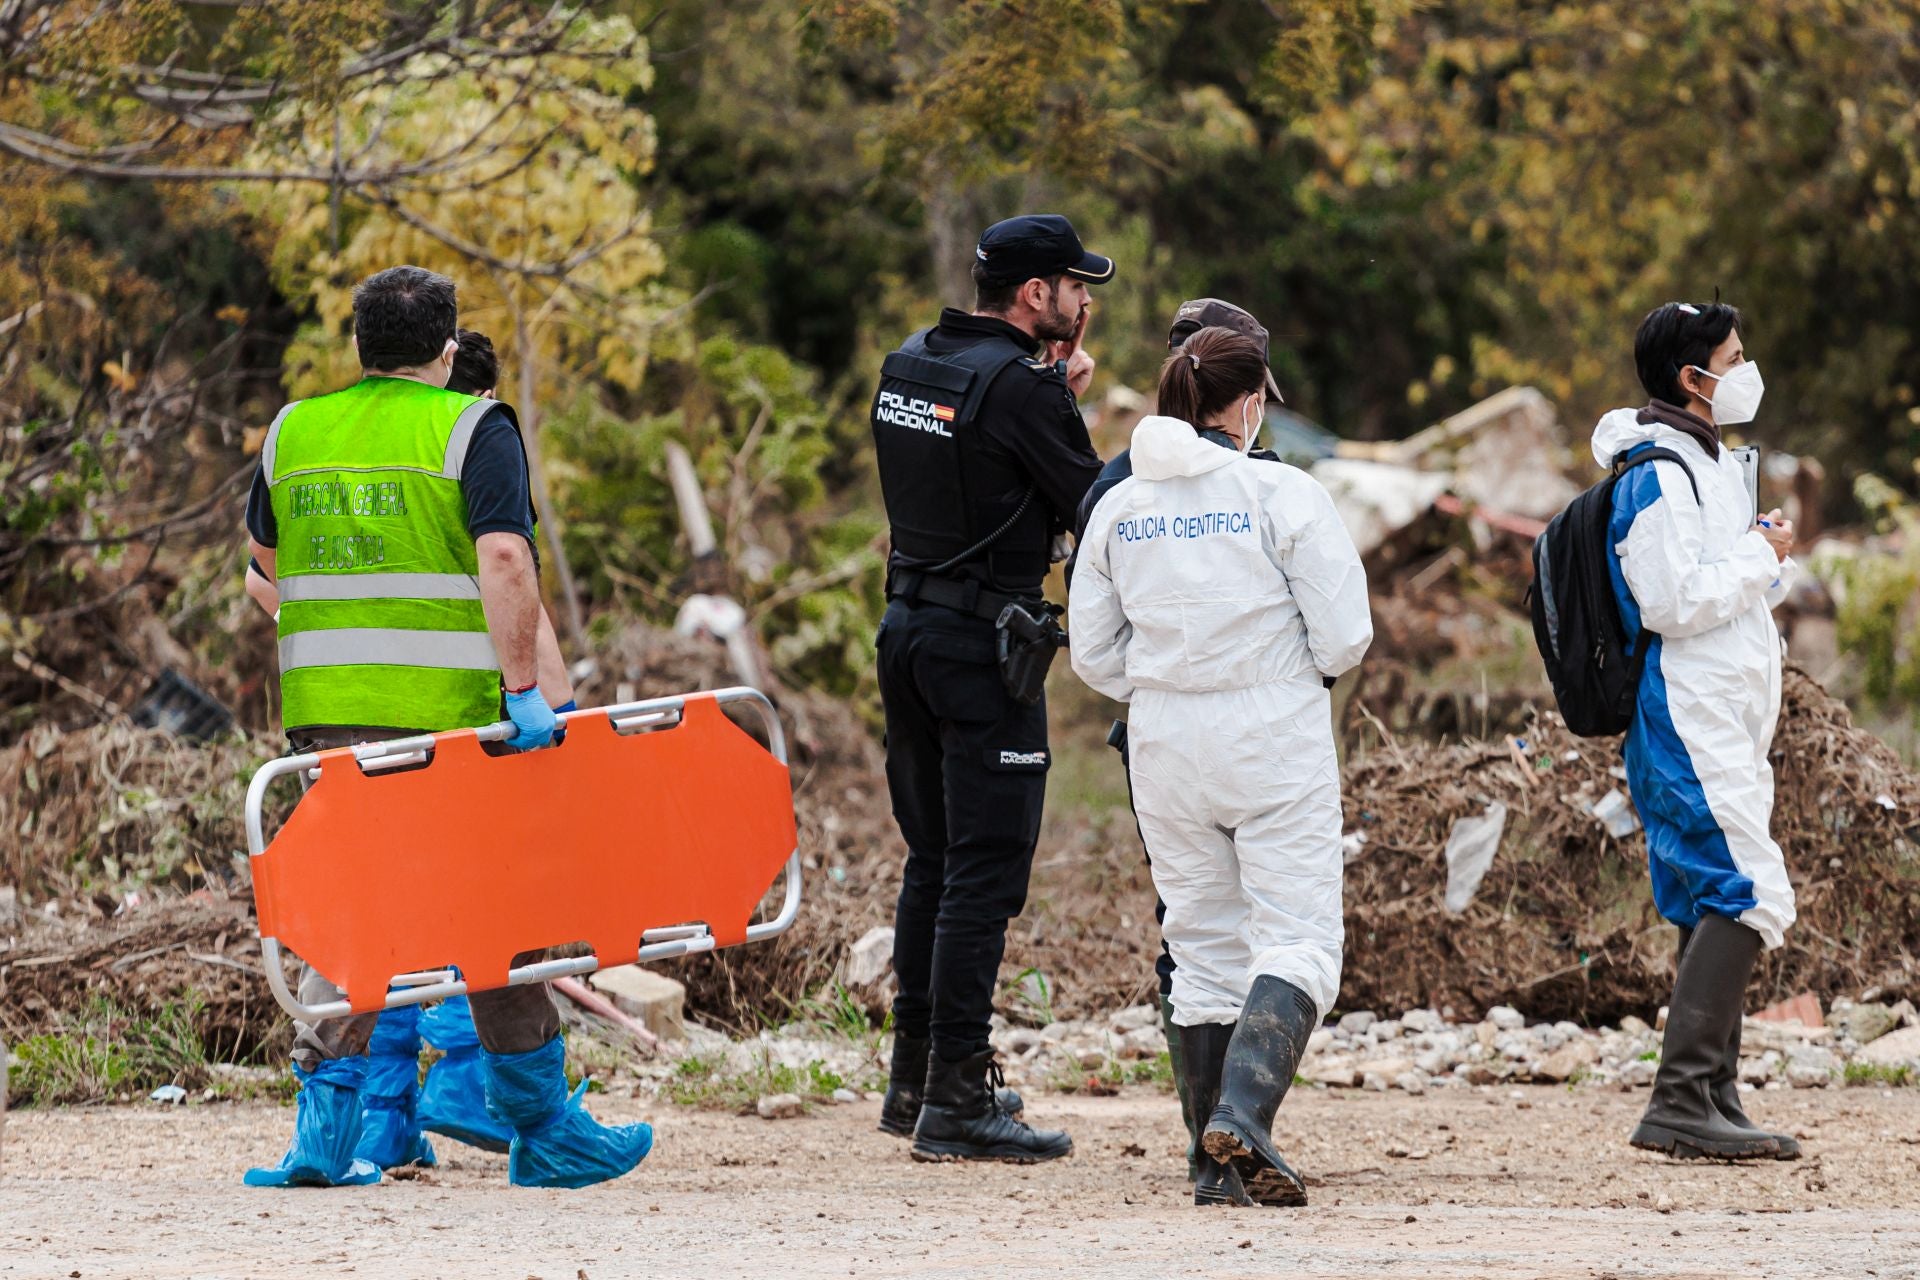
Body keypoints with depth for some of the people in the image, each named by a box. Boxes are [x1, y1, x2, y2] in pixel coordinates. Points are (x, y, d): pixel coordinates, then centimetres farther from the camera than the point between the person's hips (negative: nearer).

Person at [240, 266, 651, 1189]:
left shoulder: (293, 431, 11)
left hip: (323, 704, 4)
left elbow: (264, 555, 24)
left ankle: (325, 1124, -1)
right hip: (444, 709, -4)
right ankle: (540, 1130, 12)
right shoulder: (471, 430, -5)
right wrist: (522, 687, -19)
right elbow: (503, 559, -17)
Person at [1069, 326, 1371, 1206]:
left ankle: (1219, 1166, 10)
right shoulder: (1281, 494, -9)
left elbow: (1093, 654, 7)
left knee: (1205, 950, 12)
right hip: (1275, 737, -5)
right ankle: (1243, 1110, -27)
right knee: (1297, 940, -4)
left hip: (1164, 743, 5)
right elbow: (1344, 637, -10)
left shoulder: (1118, 508, 4)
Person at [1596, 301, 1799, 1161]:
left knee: (1715, 907, 9)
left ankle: (1714, 1102, 11)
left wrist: (1768, 561, 5)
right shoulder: (1658, 476, -12)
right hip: (1688, 725, -10)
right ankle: (1678, 1102, -22)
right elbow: (1671, 602, -21)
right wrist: (1760, 555, -10)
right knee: (1750, 895, -17)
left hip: (1725, 726, 10)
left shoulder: (1714, 466, 20)